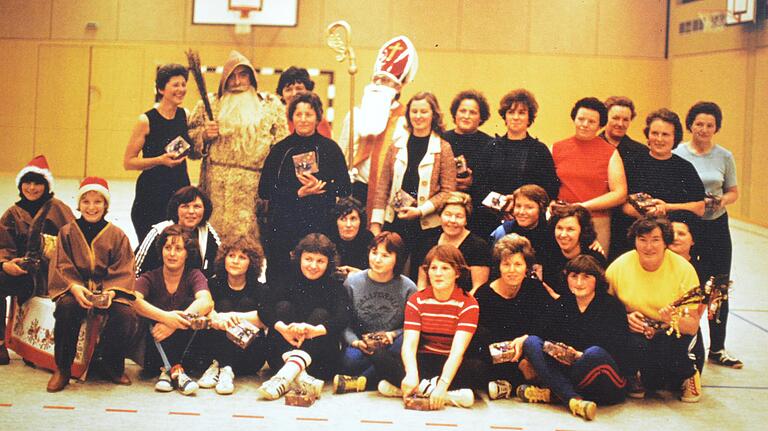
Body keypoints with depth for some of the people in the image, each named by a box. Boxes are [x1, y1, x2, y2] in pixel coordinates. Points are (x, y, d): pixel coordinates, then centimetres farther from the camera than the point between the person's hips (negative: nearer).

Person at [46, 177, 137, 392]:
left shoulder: (117, 235, 9)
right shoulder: (67, 232, 9)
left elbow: (123, 271, 2)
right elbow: (61, 267, 1)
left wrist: (111, 292, -18)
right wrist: (74, 287, -20)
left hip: (108, 289, 0)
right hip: (74, 289, 0)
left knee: (125, 315, -31)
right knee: (66, 307, -36)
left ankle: (113, 366, -3)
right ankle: (62, 369, -18)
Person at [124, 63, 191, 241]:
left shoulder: (185, 115, 5)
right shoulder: (146, 120, -8)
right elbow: (128, 162, -7)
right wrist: (160, 160, -19)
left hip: (181, 189, 4)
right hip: (151, 195, -4)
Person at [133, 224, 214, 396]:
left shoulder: (194, 276, 0)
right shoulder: (150, 278, 0)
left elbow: (206, 302, -22)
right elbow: (134, 300, -22)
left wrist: (174, 324, -37)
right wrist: (166, 317, -39)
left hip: (186, 349, 0)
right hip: (152, 350, 0)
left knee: (192, 306, -22)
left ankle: (167, 371, -30)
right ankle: (176, 370, -37)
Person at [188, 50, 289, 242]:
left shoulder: (271, 105, 12)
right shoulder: (209, 104, 14)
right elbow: (189, 144, 17)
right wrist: (204, 135, -3)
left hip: (255, 189, -1)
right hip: (218, 188, 1)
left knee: (249, 237, -7)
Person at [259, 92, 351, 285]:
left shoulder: (329, 148, 6)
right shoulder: (280, 150, 7)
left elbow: (345, 189, 6)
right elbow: (264, 191, 3)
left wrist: (320, 186, -13)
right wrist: (298, 193, -9)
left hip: (320, 225, -1)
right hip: (283, 226, 1)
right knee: (279, 280, -2)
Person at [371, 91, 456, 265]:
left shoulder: (443, 148, -1)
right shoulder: (397, 144, 8)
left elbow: (448, 191, -4)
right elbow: (383, 184, 9)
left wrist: (420, 211, -14)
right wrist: (376, 222, 3)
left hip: (427, 225, -2)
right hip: (394, 222, 3)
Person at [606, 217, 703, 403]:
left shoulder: (684, 269, -14)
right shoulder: (618, 267, -12)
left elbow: (693, 325, -15)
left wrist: (674, 320, -36)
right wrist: (625, 317, -22)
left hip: (673, 333, 0)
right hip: (634, 331, 0)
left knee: (667, 345, -33)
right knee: (636, 344, -34)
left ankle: (688, 375, 3)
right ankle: (636, 376, 3)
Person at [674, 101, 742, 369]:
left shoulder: (724, 157, 6)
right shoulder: (677, 155, -3)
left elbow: (733, 192, 12)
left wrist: (723, 200, -10)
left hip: (716, 226, 3)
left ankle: (717, 348, 18)